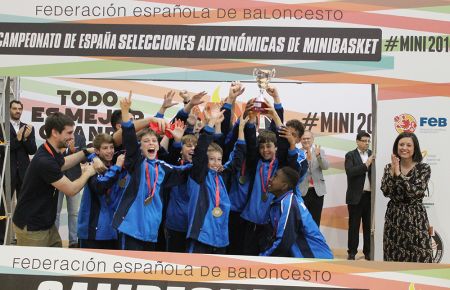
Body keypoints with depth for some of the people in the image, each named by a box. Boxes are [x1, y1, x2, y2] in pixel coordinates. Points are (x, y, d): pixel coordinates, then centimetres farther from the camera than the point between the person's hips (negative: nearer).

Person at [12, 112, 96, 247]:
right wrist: (87, 173, -2)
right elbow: (72, 189, -19)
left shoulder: (52, 153, 5)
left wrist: (87, 152, 19)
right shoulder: (45, 161, -26)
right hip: (31, 227, -9)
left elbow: (62, 163, 30)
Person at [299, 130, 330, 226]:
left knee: (316, 220, 9)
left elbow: (326, 166, -7)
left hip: (317, 191, 2)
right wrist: (307, 158, -27)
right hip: (302, 191, -2)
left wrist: (318, 155, -25)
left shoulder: (320, 151, 6)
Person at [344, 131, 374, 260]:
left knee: (369, 225, 8)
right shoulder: (350, 155, -1)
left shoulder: (372, 155, 9)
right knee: (354, 225, 3)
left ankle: (368, 252, 16)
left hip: (370, 195, 3)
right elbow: (350, 172, -16)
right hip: (356, 196, -3)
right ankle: (352, 252, 10)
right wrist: (366, 165, -19)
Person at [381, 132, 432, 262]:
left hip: (415, 218, -2)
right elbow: (386, 192, -9)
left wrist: (399, 174, -19)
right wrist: (392, 171, -17)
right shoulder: (389, 167, 4)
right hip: (394, 217, 2)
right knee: (394, 257, 6)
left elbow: (416, 192, -18)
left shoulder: (424, 168, -4)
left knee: (419, 257, -4)